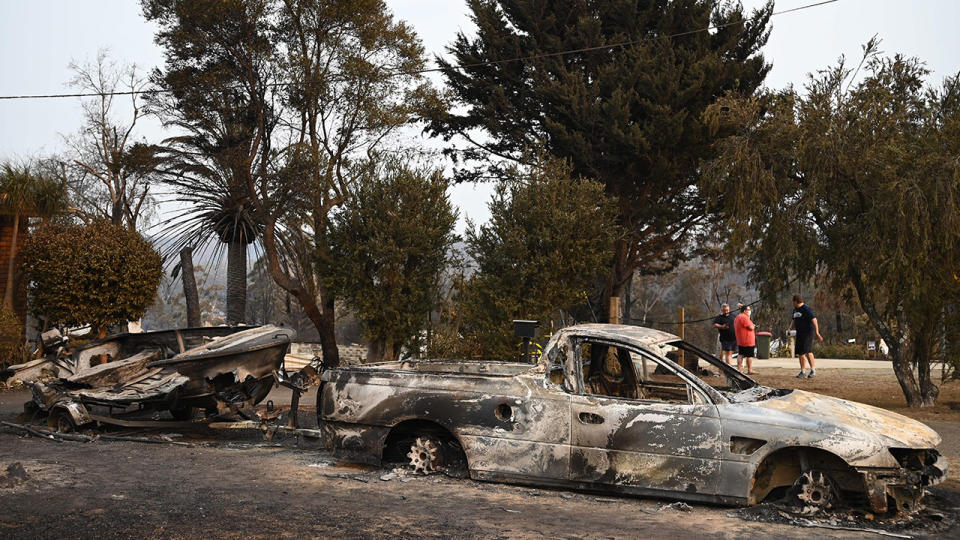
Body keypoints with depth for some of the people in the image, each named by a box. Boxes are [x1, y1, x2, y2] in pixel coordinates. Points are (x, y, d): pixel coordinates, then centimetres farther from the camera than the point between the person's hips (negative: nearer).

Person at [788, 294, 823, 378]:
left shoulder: (806, 309, -13)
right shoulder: (795, 309, 15)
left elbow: (814, 320, -19)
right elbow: (794, 321, 26)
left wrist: (817, 333, -24)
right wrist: (790, 329, 10)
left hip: (808, 332, -8)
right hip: (799, 333, 8)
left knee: (807, 351, -15)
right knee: (800, 353, 7)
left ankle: (813, 370, -3)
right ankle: (802, 372, 13)